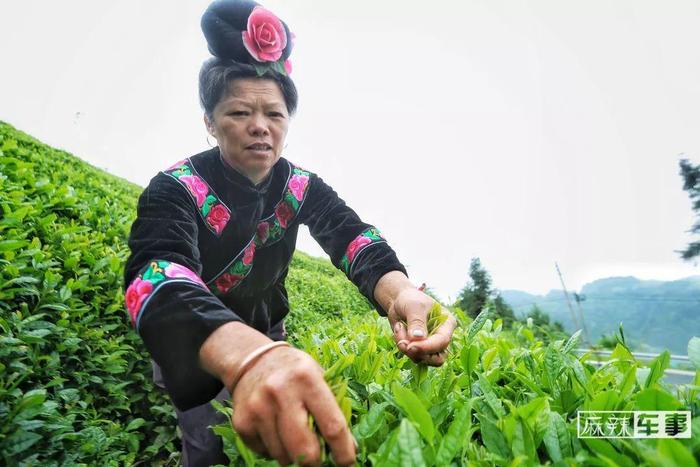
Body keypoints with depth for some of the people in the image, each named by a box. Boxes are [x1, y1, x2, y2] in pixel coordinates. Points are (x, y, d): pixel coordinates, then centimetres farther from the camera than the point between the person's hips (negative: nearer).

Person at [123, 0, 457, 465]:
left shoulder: (302, 188, -13)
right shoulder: (177, 190, -27)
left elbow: (352, 234, -30)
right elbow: (157, 275, -46)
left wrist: (400, 292, -55)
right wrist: (247, 354, -68)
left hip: (268, 339, 4)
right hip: (192, 350, -3)